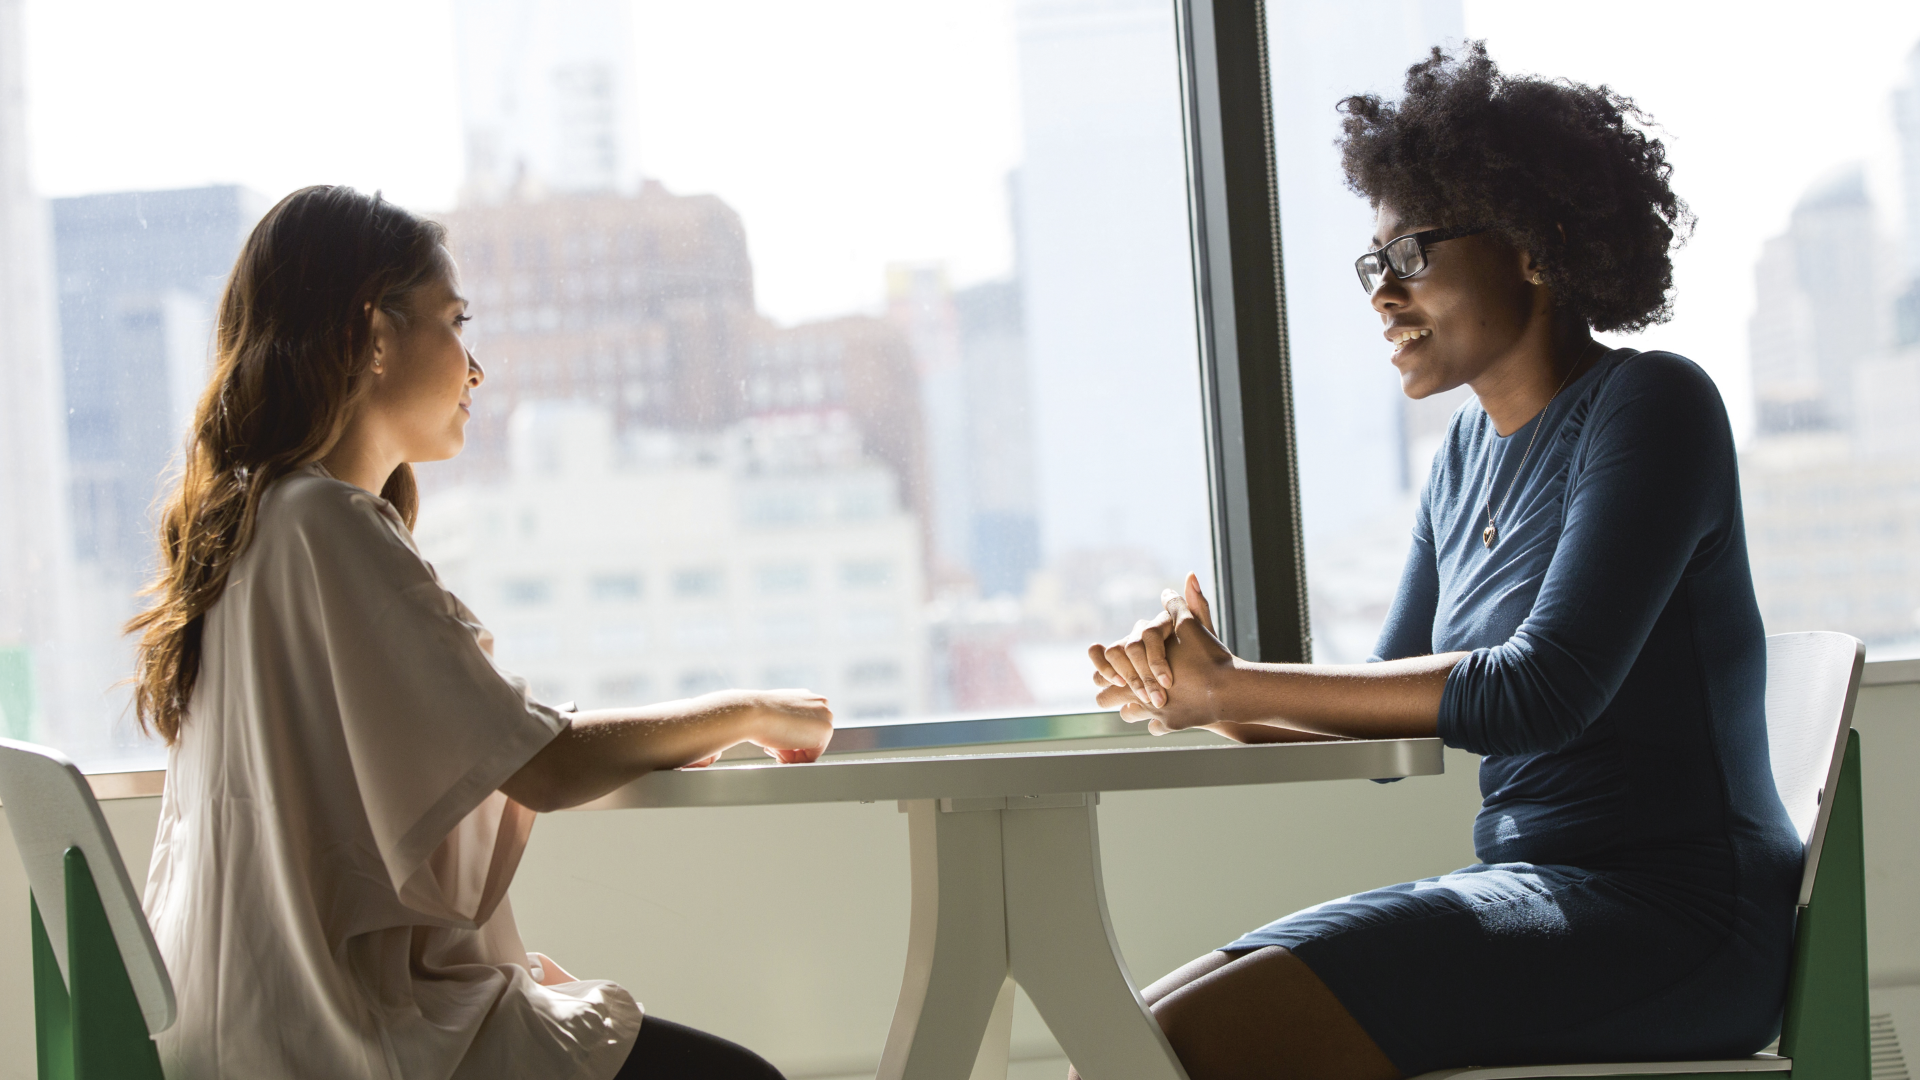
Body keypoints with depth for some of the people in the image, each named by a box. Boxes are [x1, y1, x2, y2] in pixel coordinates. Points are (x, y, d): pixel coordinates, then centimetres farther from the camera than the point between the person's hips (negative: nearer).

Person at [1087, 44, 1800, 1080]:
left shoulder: (1653, 406, -9)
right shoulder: (1470, 449, 16)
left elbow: (1544, 692, -20)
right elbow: (1391, 705, 15)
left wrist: (1235, 688, -16)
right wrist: (1205, 689, -6)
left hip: (1666, 918, -8)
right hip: (1531, 892, 8)